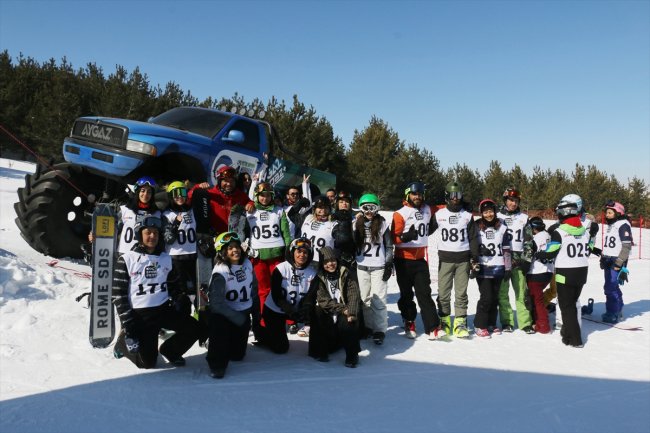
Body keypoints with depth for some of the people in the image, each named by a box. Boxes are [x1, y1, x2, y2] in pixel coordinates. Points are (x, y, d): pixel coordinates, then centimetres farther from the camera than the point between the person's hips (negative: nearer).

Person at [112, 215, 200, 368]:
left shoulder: (166, 258, 8)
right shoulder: (127, 260, -6)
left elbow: (173, 286, 19)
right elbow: (118, 294, -7)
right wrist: (128, 325, -12)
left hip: (164, 309, 4)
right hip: (139, 314, -4)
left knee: (193, 328, -12)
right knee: (147, 363, -4)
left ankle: (169, 351, 15)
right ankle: (123, 343, 25)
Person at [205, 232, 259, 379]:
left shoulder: (247, 264, -3)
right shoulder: (220, 272, -20)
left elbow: (254, 290, 9)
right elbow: (216, 302, -25)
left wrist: (256, 314, 12)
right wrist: (235, 317, -29)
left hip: (243, 313, 5)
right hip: (222, 314, -5)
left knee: (237, 355, 8)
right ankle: (217, 363, -12)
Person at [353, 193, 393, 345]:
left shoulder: (382, 223, -1)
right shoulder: (357, 223, 6)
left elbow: (389, 245, 2)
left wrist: (389, 265, -3)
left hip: (378, 266, -3)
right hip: (361, 266, 3)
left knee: (378, 299, -6)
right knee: (364, 298, 9)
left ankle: (379, 330, 2)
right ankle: (368, 326, 22)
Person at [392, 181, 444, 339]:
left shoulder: (427, 210, 9)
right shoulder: (400, 213, -9)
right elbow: (394, 237, -14)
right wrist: (405, 237, -32)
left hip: (420, 260, 4)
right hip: (404, 260, -4)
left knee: (424, 293, 0)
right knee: (406, 294, 7)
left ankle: (432, 328, -3)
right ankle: (409, 324, 22)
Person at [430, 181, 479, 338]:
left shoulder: (467, 215, 6)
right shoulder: (439, 214, 2)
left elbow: (473, 238, 8)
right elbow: (427, 230, 11)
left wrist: (475, 259, 3)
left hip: (463, 259, 1)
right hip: (445, 259, -1)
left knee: (461, 293, 2)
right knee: (443, 292, 1)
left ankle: (460, 322, 8)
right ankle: (444, 321, 13)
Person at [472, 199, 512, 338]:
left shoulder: (502, 227, 7)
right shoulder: (476, 227, -1)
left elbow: (506, 249, 9)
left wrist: (508, 267, 7)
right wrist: (480, 250, -16)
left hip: (498, 268, 3)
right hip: (483, 268, -3)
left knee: (494, 297, 9)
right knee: (486, 297, -9)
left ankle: (491, 324, 22)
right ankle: (479, 325, 3)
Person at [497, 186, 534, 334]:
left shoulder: (523, 218, 10)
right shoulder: (497, 216, 4)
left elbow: (528, 241, 11)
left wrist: (526, 260, 3)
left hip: (518, 259, 1)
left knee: (522, 292, -1)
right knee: (502, 292, 2)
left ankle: (525, 322, 5)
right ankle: (507, 322, 11)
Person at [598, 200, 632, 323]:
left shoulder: (623, 225, -12)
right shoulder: (609, 225, 16)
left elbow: (627, 245, -17)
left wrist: (619, 262, -20)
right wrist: (603, 258, 21)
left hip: (617, 261, -9)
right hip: (608, 260, 9)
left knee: (611, 287, -11)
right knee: (612, 287, 13)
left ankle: (613, 313, -3)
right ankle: (617, 311, 24)